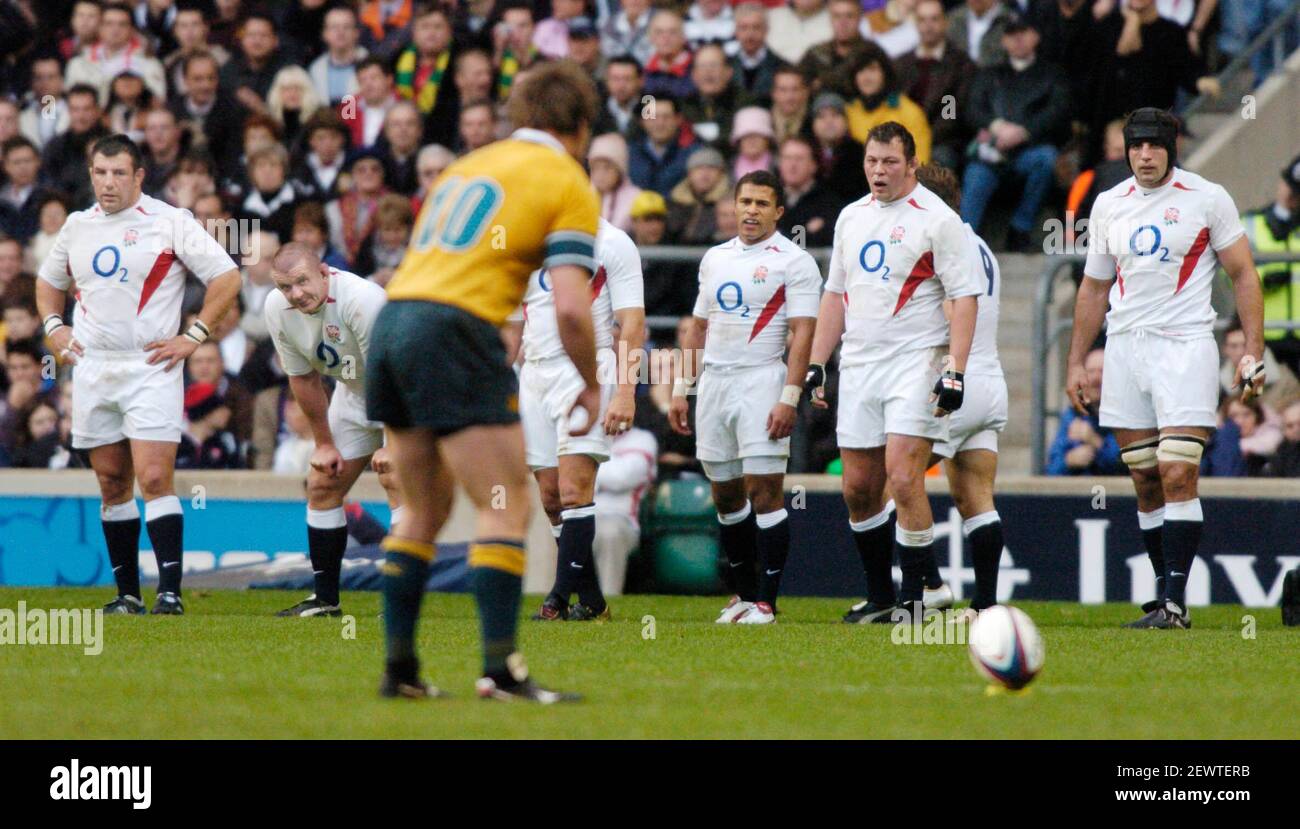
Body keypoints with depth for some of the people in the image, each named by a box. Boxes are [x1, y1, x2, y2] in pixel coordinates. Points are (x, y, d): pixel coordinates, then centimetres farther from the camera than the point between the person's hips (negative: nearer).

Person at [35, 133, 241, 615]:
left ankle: (170, 590, -16)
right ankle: (127, 592, 14)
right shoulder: (77, 226, 12)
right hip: (92, 369, 5)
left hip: (150, 367, -5)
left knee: (154, 479, -14)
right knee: (113, 483, 8)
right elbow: (49, 281, 29)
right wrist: (53, 326, 12)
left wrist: (193, 337, -8)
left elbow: (227, 277, -4)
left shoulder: (169, 223, -4)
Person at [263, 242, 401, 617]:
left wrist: (391, 445, -28)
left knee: (396, 479, -22)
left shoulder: (364, 301, -35)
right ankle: (325, 598, 13)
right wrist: (324, 443, 2)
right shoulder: (277, 309, -14)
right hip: (353, 393, 7)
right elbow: (303, 378, -1)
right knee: (322, 484, 4)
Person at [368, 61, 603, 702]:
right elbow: (571, 306, -9)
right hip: (457, 331, -7)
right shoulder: (568, 185, 2)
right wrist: (590, 386, 6)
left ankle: (399, 667, 14)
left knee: (423, 511, 17)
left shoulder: (469, 165, 24)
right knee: (506, 508, -3)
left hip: (393, 318, 7)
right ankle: (499, 669, -12)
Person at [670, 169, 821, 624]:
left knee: (764, 491, -10)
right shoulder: (715, 259, 16)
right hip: (714, 382, 6)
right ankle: (743, 594, 19)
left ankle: (766, 602, -9)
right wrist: (680, 389, 14)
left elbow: (803, 334, -10)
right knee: (726, 496, 9)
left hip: (761, 382, -6)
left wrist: (789, 398, -18)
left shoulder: (793, 262, -4)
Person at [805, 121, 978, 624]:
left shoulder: (936, 219, -6)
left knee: (903, 479, -15)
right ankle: (879, 598, 17)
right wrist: (816, 365, 15)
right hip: (858, 365, 6)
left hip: (915, 362, -6)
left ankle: (916, 595, -6)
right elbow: (835, 294, 21)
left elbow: (965, 298, -9)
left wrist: (954, 372, -17)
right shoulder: (851, 217, 14)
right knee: (858, 489, 6)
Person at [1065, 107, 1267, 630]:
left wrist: (1253, 351, -5)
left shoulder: (1207, 199, -1)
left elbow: (1243, 275, 3)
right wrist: (1075, 362, 17)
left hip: (1184, 346, -5)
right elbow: (1094, 288, 20)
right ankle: (1166, 595, 10)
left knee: (1178, 476, -14)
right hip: (1124, 348, 5)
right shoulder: (1109, 205, 12)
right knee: (1145, 483, 4)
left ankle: (1174, 604, -16)